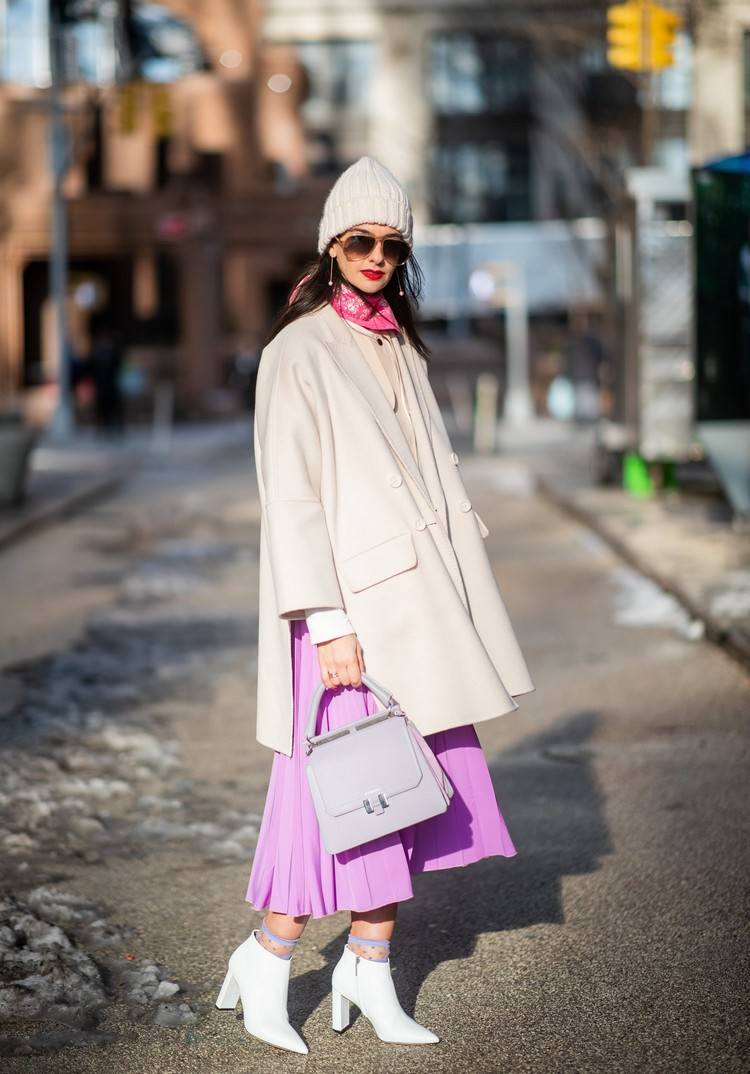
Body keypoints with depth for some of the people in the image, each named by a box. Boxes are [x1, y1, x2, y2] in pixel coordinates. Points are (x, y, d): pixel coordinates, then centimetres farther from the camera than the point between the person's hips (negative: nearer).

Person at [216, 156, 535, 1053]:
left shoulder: (401, 349, 15)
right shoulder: (298, 352, -7)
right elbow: (290, 499, -13)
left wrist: (456, 603, 14)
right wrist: (328, 625, -19)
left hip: (415, 600, 7)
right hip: (348, 600, -7)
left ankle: (370, 967, 18)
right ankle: (267, 958, 12)